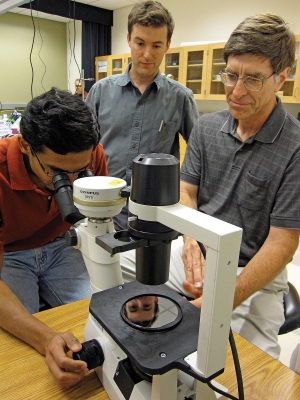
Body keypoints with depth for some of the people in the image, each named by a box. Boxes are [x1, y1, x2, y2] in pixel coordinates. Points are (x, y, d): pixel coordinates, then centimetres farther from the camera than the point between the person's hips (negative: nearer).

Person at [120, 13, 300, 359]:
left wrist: (228, 299, -25)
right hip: (194, 252, 5)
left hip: (253, 273, -4)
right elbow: (186, 192, 5)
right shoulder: (206, 127, 3)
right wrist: (191, 243, -15)